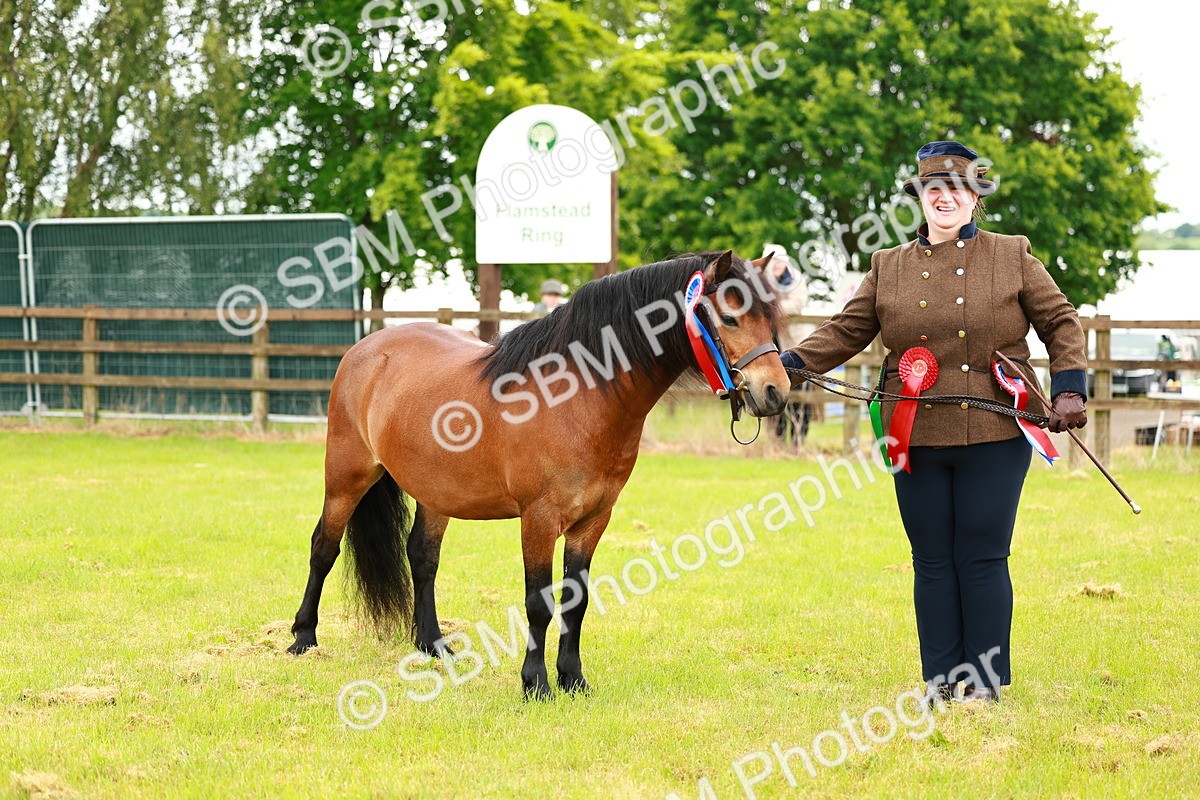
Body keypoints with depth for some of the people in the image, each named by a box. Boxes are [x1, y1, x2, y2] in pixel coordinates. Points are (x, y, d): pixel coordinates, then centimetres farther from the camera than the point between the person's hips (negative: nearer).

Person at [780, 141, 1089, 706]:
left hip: (994, 435, -2)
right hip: (917, 438, 2)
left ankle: (986, 680, 8)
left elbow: (1060, 322, 8)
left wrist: (1068, 388, -4)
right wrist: (788, 362, -4)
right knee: (932, 562, 5)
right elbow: (845, 332, 10)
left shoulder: (1012, 257, 6)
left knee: (982, 558, -1)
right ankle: (941, 680, 13)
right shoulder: (889, 267, 11)